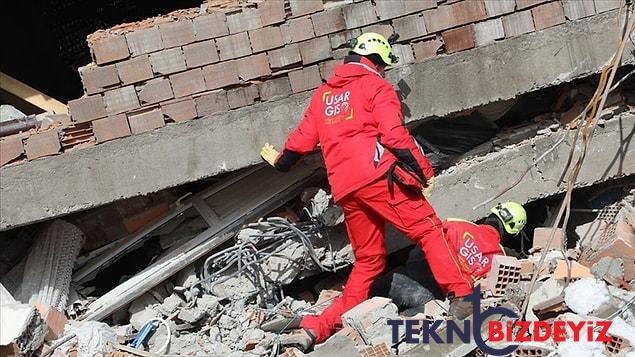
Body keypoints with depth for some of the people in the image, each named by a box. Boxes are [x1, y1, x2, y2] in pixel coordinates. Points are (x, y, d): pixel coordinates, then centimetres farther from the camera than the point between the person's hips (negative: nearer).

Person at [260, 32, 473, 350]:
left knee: (368, 259, 15)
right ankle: (461, 295, -17)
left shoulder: (323, 93, 25)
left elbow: (305, 136, 29)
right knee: (428, 231, -4)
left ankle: (324, 323, 11)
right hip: (379, 175, -6)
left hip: (344, 187, 6)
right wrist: (424, 170, -5)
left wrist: (281, 161, 47)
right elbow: (393, 133, -7)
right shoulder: (375, 85, 6)